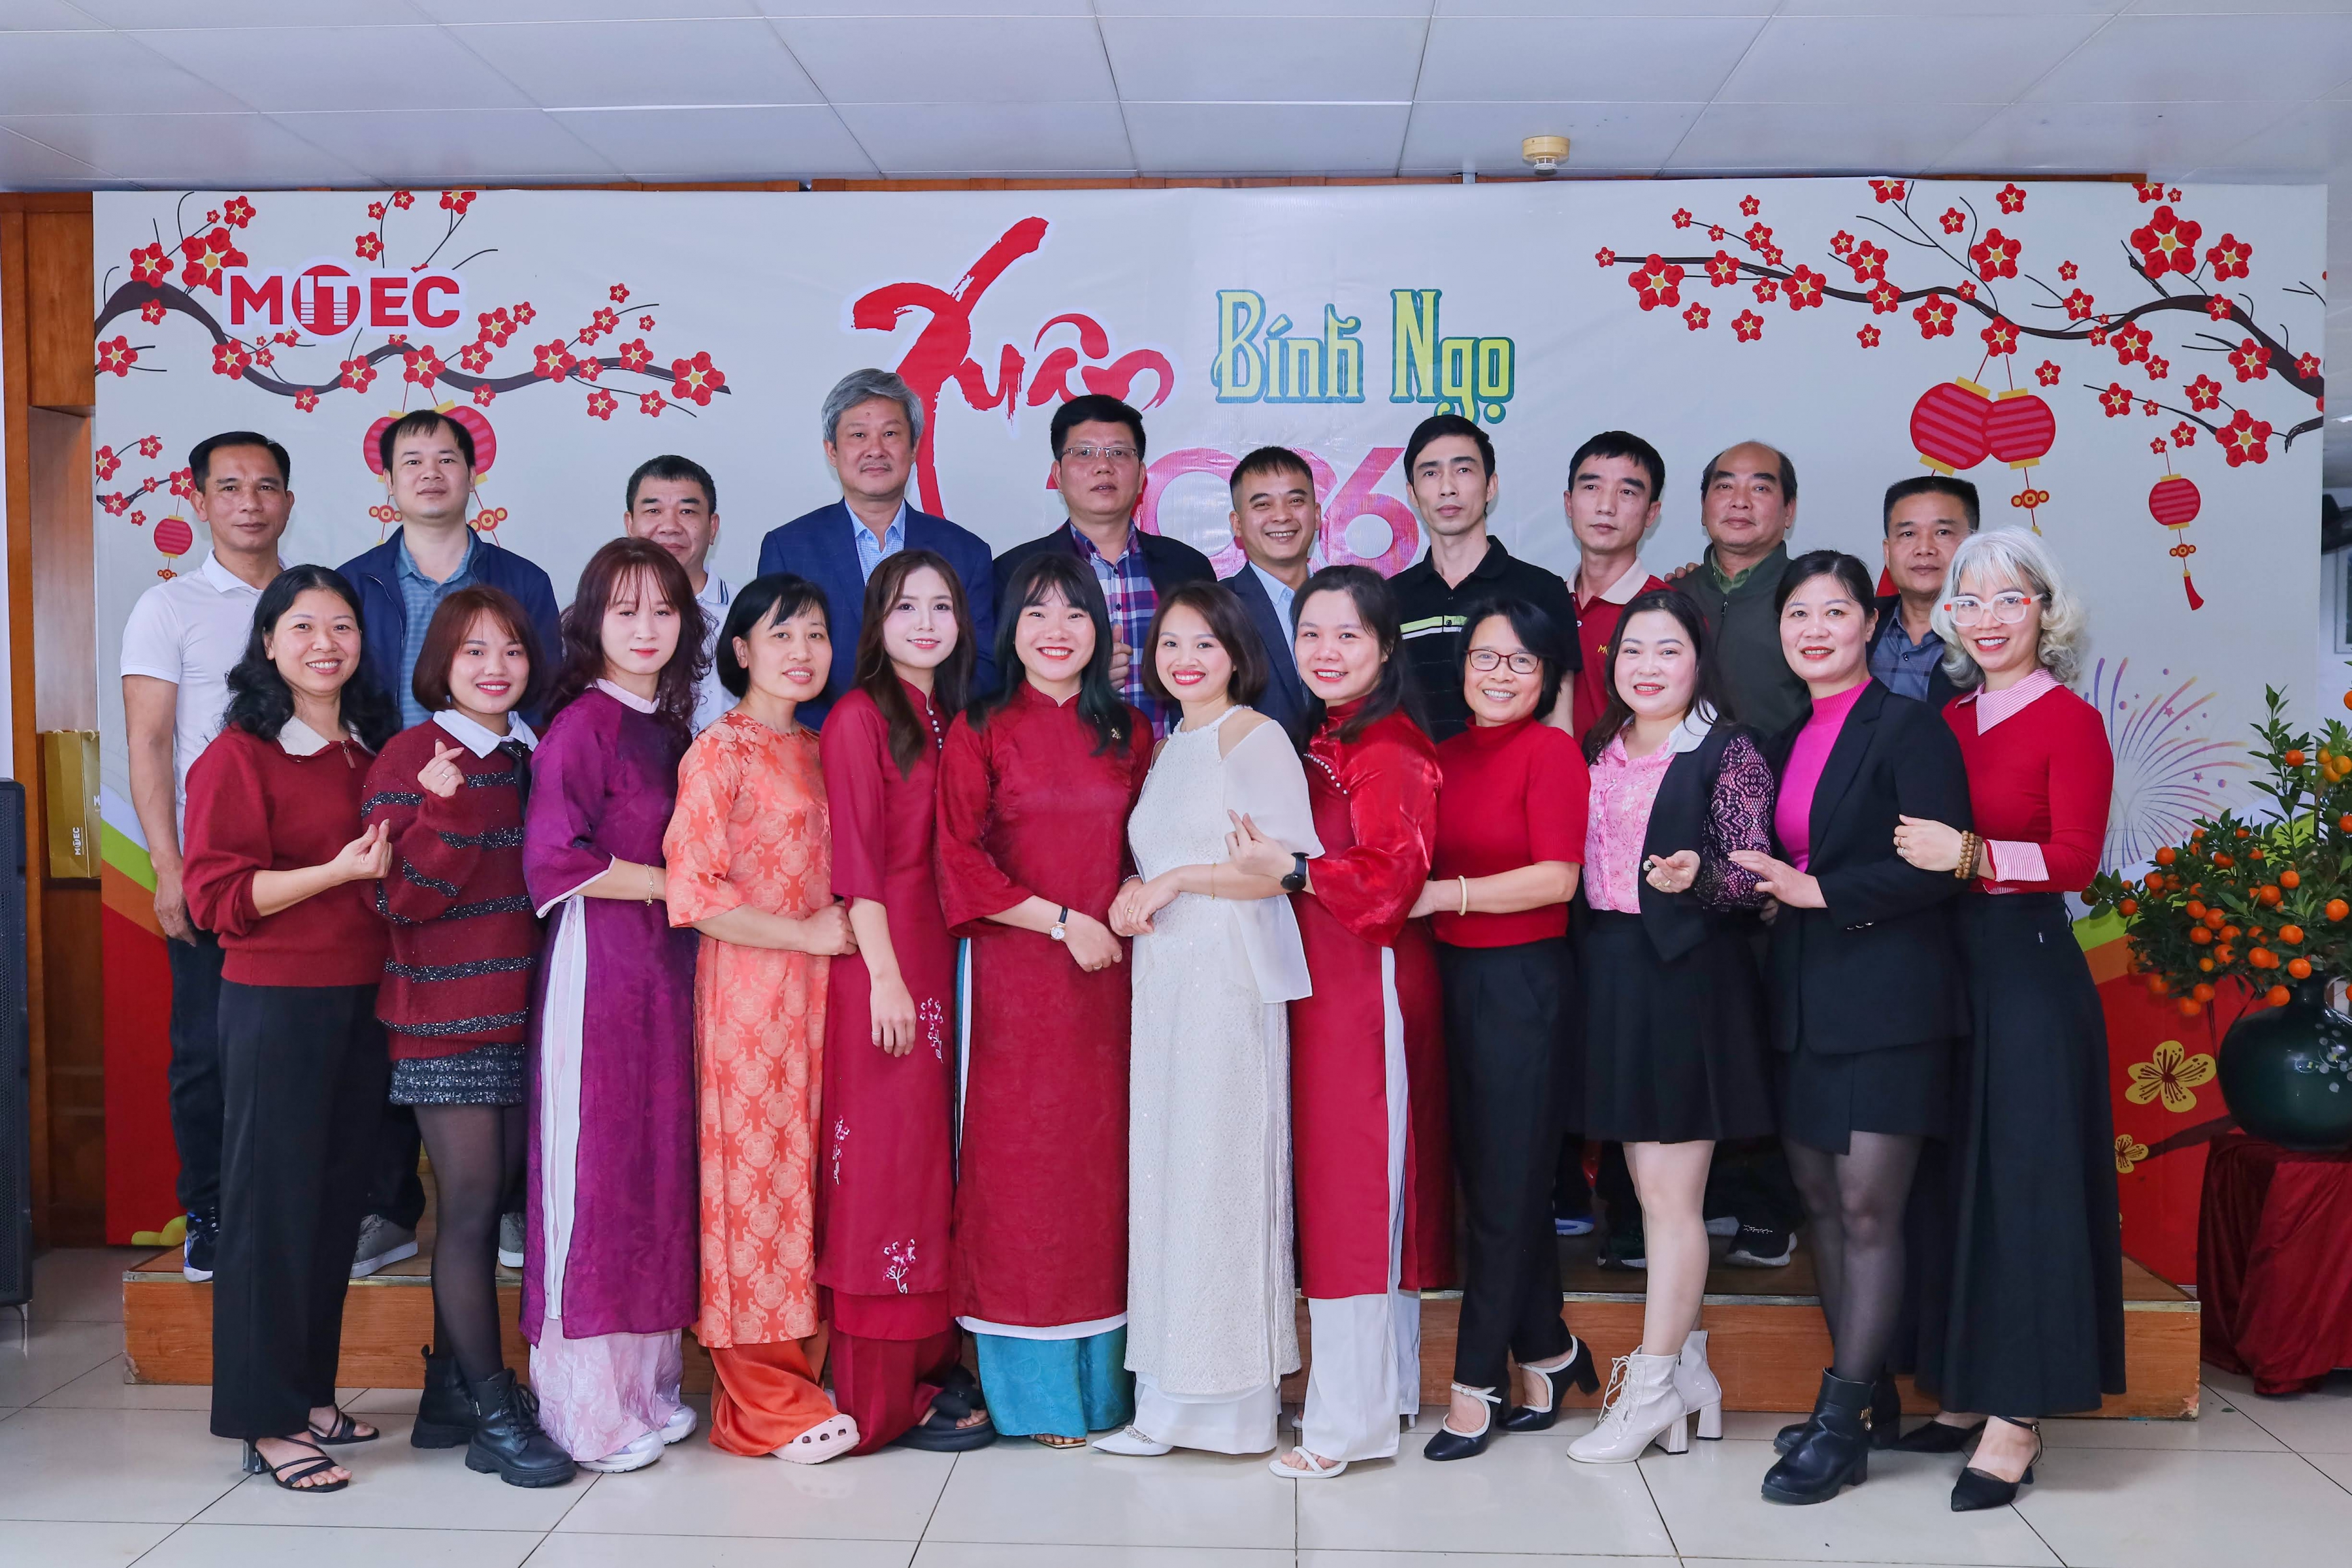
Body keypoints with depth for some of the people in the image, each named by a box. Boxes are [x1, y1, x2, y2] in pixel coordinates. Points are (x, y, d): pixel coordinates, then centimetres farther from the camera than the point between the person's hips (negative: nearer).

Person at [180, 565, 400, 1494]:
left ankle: (310, 1395, 23)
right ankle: (265, 1421, 7)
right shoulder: (238, 756, -7)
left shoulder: (375, 748, 13)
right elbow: (215, 895, -14)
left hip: (364, 1000, 7)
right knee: (272, 1200, -1)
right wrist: (338, 872, -23)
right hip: (275, 1002, -6)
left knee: (338, 1199, 11)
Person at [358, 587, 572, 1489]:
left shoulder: (529, 757, 11)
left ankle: (450, 1394, 24)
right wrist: (443, 809, -28)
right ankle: (494, 1414, 5)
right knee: (469, 1208, -3)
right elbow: (404, 901, -16)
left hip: (517, 1013, 7)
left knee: (482, 1207, 13)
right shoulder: (414, 756, -10)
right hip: (445, 1018, -7)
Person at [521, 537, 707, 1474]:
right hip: (599, 965, -8)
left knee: (659, 1167, 10)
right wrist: (676, 886, -11)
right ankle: (588, 1408, 5)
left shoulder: (667, 723, 15)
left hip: (665, 965, 8)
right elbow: (556, 860, -17)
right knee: (596, 1170, -4)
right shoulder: (583, 723, -9)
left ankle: (645, 1385, 19)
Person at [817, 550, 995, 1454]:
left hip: (940, 957, 8)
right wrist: (884, 975, -17)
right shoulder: (859, 718, -6)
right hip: (884, 960, -7)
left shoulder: (952, 724, 16)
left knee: (934, 1156, 11)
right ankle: (886, 1398, 4)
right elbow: (856, 855, -12)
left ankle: (932, 1363, 20)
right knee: (886, 1158, -3)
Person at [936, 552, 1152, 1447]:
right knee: (1021, 1159, 0)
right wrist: (1062, 919, -11)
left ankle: (1103, 1378, 16)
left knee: (1104, 1160, 4)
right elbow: (961, 861, -6)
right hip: (1015, 974, -3)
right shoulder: (981, 733, 0)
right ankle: (1033, 1390, 10)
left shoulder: (1130, 733, 11)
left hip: (1108, 972, 3)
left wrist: (1132, 895, -5)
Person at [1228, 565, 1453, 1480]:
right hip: (1319, 985, 9)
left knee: (1354, 1191, -5)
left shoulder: (1393, 750, -13)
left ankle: (1350, 1416, 2)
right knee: (1339, 1182, 13)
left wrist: (1288, 871, -22)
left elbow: (1391, 881, -20)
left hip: (1369, 987, -9)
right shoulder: (1316, 741, 15)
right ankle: (1386, 1386, 24)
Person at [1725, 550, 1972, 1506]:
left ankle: (1842, 1426, 0)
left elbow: (1936, 867, -15)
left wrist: (1820, 891, -18)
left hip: (1887, 997, -7)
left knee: (1868, 1211, -6)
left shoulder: (1908, 726, -7)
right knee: (1821, 1203, 11)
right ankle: (1868, 1398, 23)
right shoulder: (1785, 741, 15)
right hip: (1806, 998, 8)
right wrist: (1759, 885, 2)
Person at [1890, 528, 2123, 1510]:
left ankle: (2019, 1415, 4)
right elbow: (1919, 846, 11)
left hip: (2030, 968, -6)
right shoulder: (1948, 723, 11)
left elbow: (2076, 859, -15)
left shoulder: (2071, 723, -6)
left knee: (2025, 1180, -3)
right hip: (1950, 961, 6)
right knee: (1958, 1178, 11)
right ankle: (1965, 1390, 21)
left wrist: (1970, 855, -26)